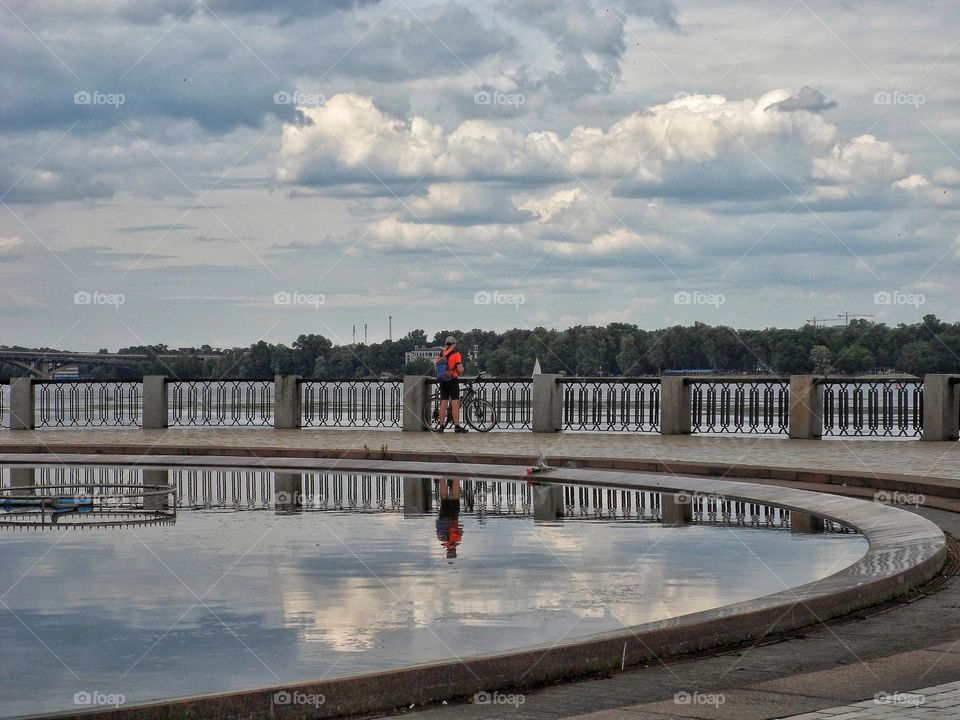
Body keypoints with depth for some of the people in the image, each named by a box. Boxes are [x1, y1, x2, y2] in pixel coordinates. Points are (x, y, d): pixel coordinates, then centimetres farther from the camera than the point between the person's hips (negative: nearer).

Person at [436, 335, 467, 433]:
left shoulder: (440, 354, 7)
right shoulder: (456, 354, -10)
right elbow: (460, 369, -14)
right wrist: (461, 365, 7)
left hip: (443, 381, 5)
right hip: (453, 380, -5)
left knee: (443, 404, 9)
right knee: (455, 404, -5)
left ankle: (441, 426, 9)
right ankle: (457, 426, -7)